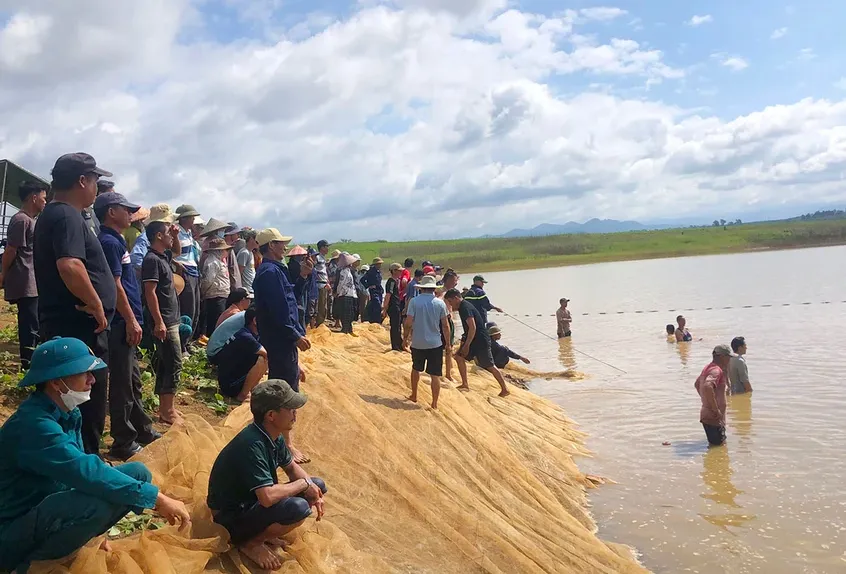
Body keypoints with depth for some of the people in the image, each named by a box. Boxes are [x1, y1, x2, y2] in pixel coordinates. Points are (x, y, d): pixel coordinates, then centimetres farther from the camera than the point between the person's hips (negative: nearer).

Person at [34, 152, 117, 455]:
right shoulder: (67, 216, -17)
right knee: (88, 404, -2)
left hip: (65, 325, 11)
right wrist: (96, 304, -22)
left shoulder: (53, 213, 17)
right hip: (79, 327, -11)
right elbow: (69, 266, -33)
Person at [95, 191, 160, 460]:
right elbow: (114, 285, -20)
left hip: (125, 322, 10)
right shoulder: (109, 242, -15)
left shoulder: (116, 241, 16)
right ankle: (124, 443, 7)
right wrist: (131, 321, -19)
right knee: (122, 384, -2)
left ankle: (142, 431, 29)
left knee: (133, 381, 18)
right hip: (121, 323, -10)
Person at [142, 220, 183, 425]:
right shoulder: (152, 259, -15)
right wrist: (158, 322, -24)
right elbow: (150, 292, -21)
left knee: (164, 364, 13)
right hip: (164, 321, -10)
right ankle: (167, 411, -2)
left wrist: (176, 235, 16)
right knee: (174, 365, -7)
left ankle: (165, 407, 21)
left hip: (171, 320, 10)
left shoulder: (163, 256, 12)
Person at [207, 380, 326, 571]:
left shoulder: (273, 435, -4)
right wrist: (304, 484, -22)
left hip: (252, 501, 9)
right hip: (231, 517, -9)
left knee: (318, 485, 4)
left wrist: (313, 490, -7)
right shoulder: (252, 444, -31)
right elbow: (268, 497, -38)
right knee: (298, 508, -30)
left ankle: (263, 531, 8)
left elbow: (292, 467, 12)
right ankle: (250, 542, -5)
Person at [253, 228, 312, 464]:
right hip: (281, 340, -11)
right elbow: (278, 311, -23)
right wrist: (296, 336, -19)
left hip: (280, 340, 11)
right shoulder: (271, 272, -18)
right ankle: (286, 443, 0)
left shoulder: (273, 270, 15)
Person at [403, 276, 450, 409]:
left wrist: (405, 338, 5)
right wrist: (448, 343, 7)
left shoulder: (414, 302, -8)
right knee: (435, 375, 4)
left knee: (416, 369, 24)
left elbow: (408, 322, -9)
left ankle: (414, 396, 35)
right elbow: (445, 325, -3)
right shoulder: (440, 303, -5)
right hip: (435, 343, -1)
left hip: (417, 343, 1)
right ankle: (434, 403, 5)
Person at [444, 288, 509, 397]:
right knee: (459, 357, 7)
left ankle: (505, 390, 8)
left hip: (481, 341, -10)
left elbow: (472, 327, -27)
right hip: (474, 339, 10)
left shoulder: (465, 308, -19)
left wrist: (466, 345, -23)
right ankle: (465, 385, 13)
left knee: (490, 366, -1)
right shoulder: (463, 306, 12)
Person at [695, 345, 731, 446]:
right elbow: (707, 387, -37)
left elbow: (697, 384, 28)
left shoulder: (708, 367, 12)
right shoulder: (717, 370, -19)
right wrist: (716, 410, -28)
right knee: (717, 445, -5)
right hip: (714, 418, -10)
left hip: (707, 414, 10)